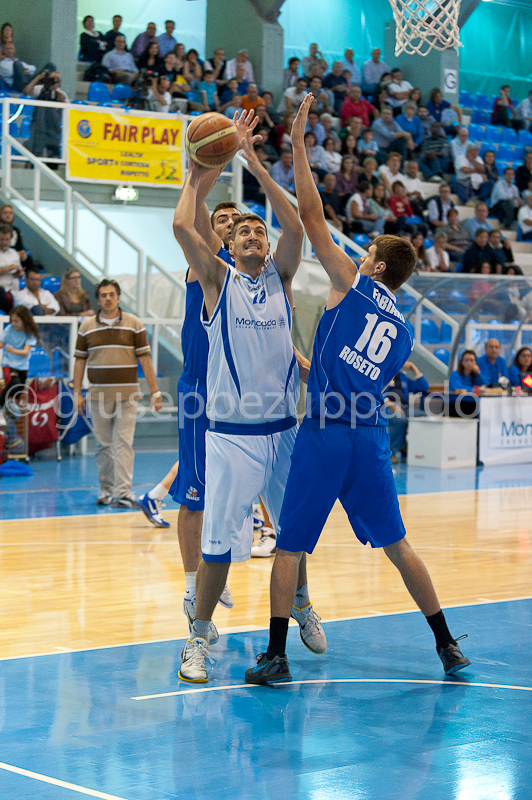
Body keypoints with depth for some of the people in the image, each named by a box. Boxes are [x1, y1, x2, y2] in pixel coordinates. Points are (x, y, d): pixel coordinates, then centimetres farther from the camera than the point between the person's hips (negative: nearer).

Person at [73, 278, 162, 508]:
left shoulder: (134, 324, 3)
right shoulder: (87, 327, 7)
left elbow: (144, 359, 2)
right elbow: (80, 360, 11)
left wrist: (155, 391, -2)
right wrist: (77, 392, 5)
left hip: (127, 394, -2)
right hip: (98, 394, 2)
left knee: (123, 443, -8)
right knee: (103, 445, 7)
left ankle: (123, 493, -11)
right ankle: (106, 490, 17)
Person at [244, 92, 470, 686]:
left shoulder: (353, 285, 1)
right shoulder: (403, 332, 16)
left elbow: (311, 217, 0)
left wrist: (298, 149, 4)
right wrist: (311, 366, 34)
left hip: (324, 432, -5)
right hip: (371, 435, 6)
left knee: (290, 545, 2)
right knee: (395, 543, 16)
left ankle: (276, 657, 1)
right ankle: (447, 645, 17)